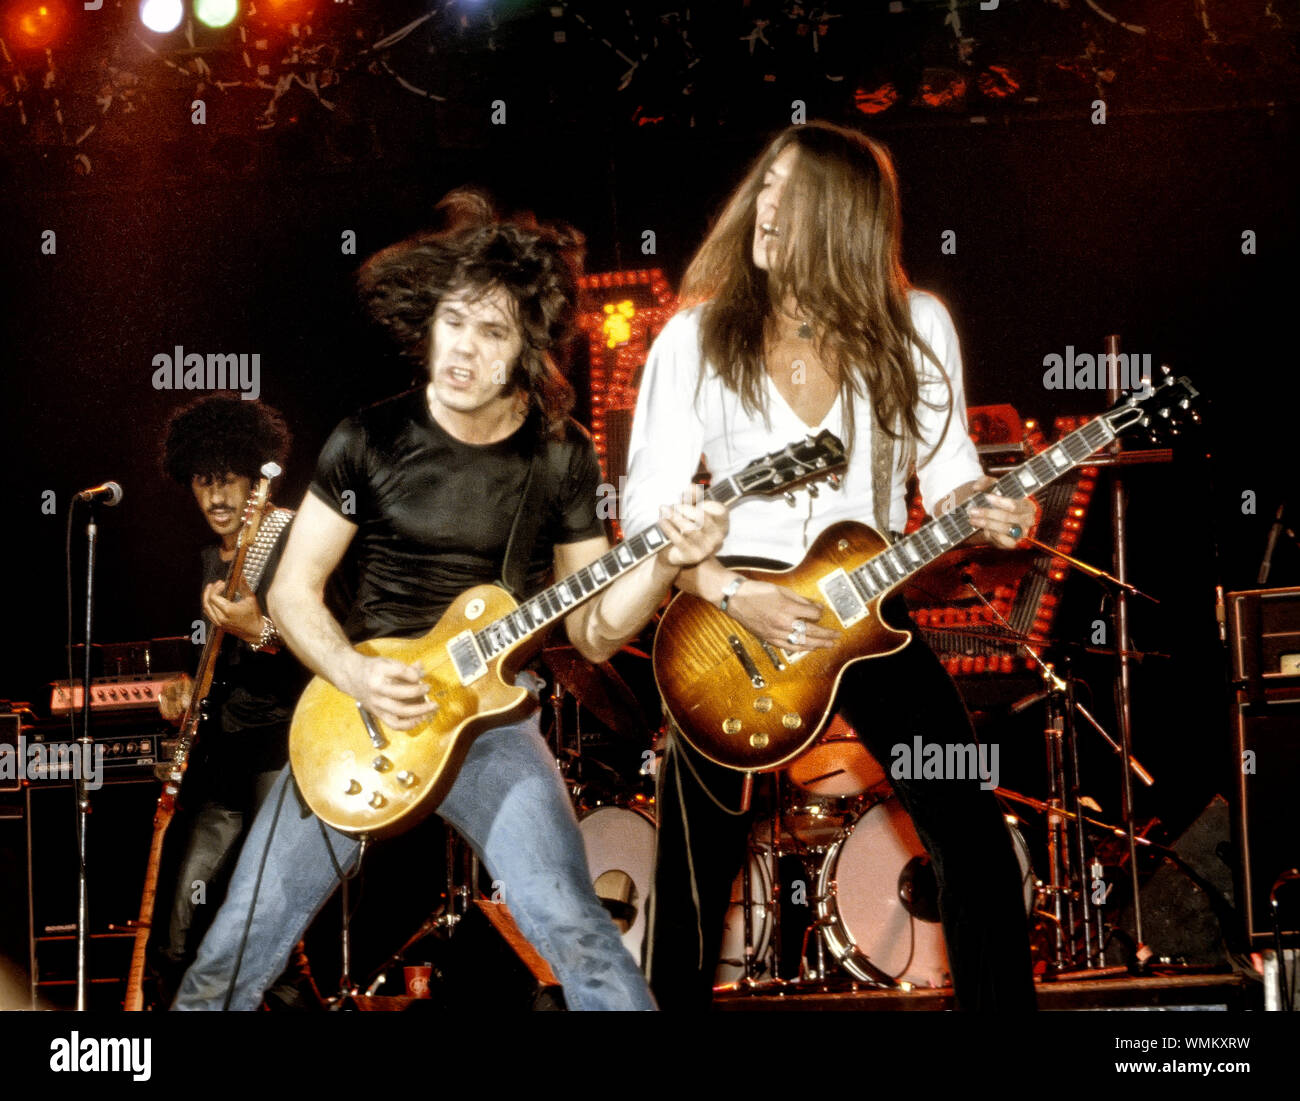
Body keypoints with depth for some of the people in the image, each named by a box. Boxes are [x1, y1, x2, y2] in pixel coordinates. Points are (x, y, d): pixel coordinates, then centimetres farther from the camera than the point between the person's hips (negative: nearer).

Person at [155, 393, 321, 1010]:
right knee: (180, 928, 7)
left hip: (282, 748, -8)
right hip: (221, 752, 8)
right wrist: (189, 687, 12)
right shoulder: (214, 559, 16)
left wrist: (259, 632, -32)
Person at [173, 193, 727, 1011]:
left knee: (575, 931, -24)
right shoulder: (371, 440, -3)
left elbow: (594, 631, 1)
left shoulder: (562, 457, -1)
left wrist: (666, 561, -17)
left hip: (493, 712, 0)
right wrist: (356, 676, -15)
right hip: (361, 707, 1)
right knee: (235, 957, -2)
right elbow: (294, 590, 2)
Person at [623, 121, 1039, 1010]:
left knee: (971, 832, -7)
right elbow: (648, 518, -4)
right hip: (728, 610, -1)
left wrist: (984, 510, -16)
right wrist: (731, 596, -18)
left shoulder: (915, 328, 0)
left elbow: (944, 471, 7)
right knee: (696, 869, 5)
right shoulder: (697, 338, -3)